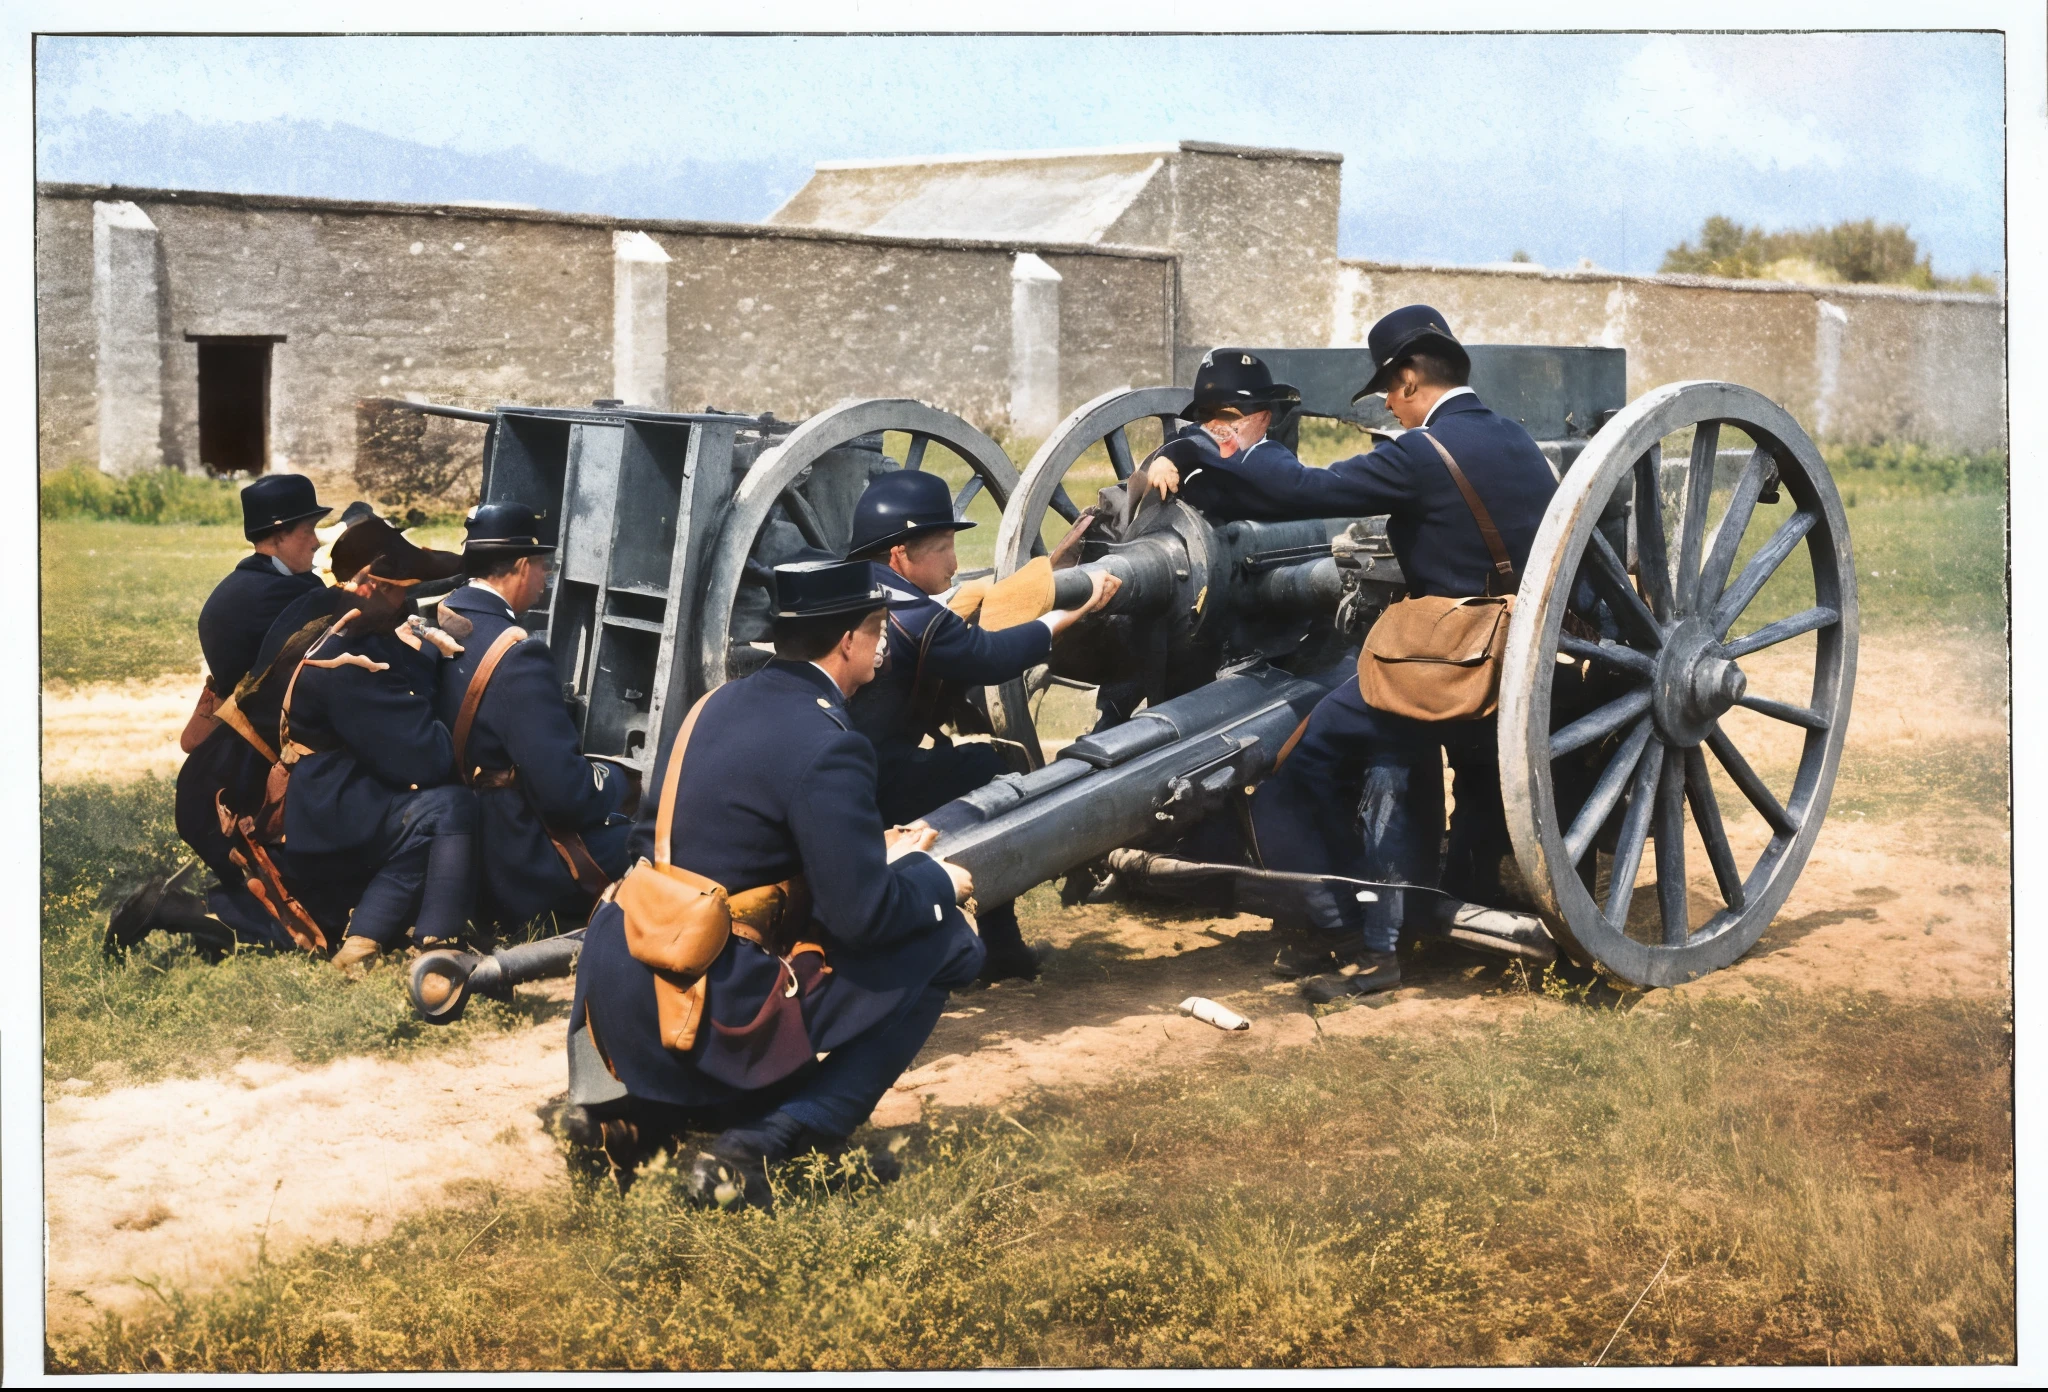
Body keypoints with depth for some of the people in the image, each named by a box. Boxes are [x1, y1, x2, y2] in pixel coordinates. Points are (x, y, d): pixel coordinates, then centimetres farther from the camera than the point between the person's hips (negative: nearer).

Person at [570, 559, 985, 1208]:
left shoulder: (717, 703, 11)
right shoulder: (826, 747, -14)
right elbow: (863, 916, -18)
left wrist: (873, 852, 20)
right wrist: (939, 880, 4)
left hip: (610, 980, 8)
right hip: (702, 1013, -8)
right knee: (938, 942, -1)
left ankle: (627, 1102, 17)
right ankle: (766, 1144, -8)